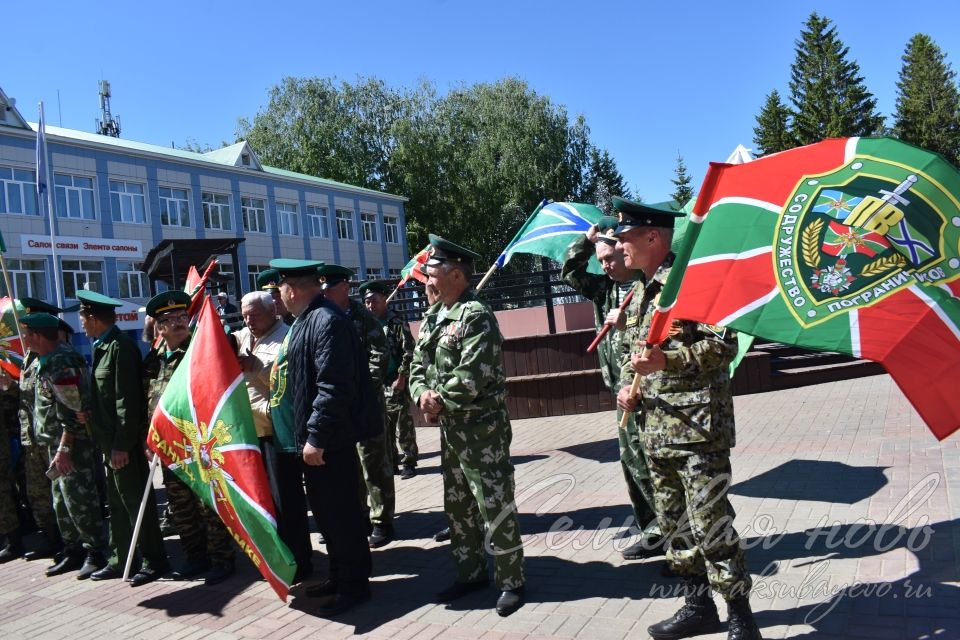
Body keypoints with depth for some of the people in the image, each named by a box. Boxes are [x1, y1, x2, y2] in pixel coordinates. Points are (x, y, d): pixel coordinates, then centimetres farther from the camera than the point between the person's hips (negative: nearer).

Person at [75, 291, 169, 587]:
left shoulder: (121, 346, -17)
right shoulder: (101, 346, 12)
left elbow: (127, 400, -20)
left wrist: (121, 444, -21)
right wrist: (90, 416, 1)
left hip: (124, 442, -9)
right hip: (109, 440, 9)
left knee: (136, 502, 0)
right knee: (117, 504, 16)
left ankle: (154, 562, 11)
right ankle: (119, 560, 26)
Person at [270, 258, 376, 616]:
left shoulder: (327, 321, -18)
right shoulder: (308, 320, 14)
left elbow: (334, 386, -25)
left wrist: (317, 437, -23)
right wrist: (308, 434, 20)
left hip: (331, 439, -10)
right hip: (315, 436, 10)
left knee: (340, 511, 1)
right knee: (325, 508, 17)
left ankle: (354, 585, 14)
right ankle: (339, 576, 31)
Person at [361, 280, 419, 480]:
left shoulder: (397, 323, -6)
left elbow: (409, 353, -11)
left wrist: (401, 379, -14)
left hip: (395, 384, -6)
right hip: (376, 385, 6)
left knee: (403, 426, -1)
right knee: (383, 427, 11)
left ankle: (409, 463, 8)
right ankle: (390, 462, 21)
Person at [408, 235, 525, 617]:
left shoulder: (476, 316, -16)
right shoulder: (434, 318, 12)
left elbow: (471, 377, -24)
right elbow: (418, 367, 12)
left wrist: (440, 401, -12)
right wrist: (423, 396, -8)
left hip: (482, 429, -9)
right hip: (450, 429, 9)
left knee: (495, 509, -1)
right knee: (457, 508, 17)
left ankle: (511, 582, 13)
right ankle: (471, 574, 31)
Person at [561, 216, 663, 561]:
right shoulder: (605, 287, 14)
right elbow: (569, 273, 22)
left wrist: (629, 323, -22)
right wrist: (588, 239, 13)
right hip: (622, 388, 8)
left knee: (641, 457, -6)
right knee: (632, 460, 11)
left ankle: (665, 526, 7)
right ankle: (654, 530, 21)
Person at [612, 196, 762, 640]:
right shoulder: (640, 293, 15)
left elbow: (725, 344, -16)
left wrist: (668, 361, -26)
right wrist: (628, 386, 8)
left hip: (698, 427, -9)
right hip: (656, 429, 9)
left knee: (710, 524, -5)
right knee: (675, 524, 16)